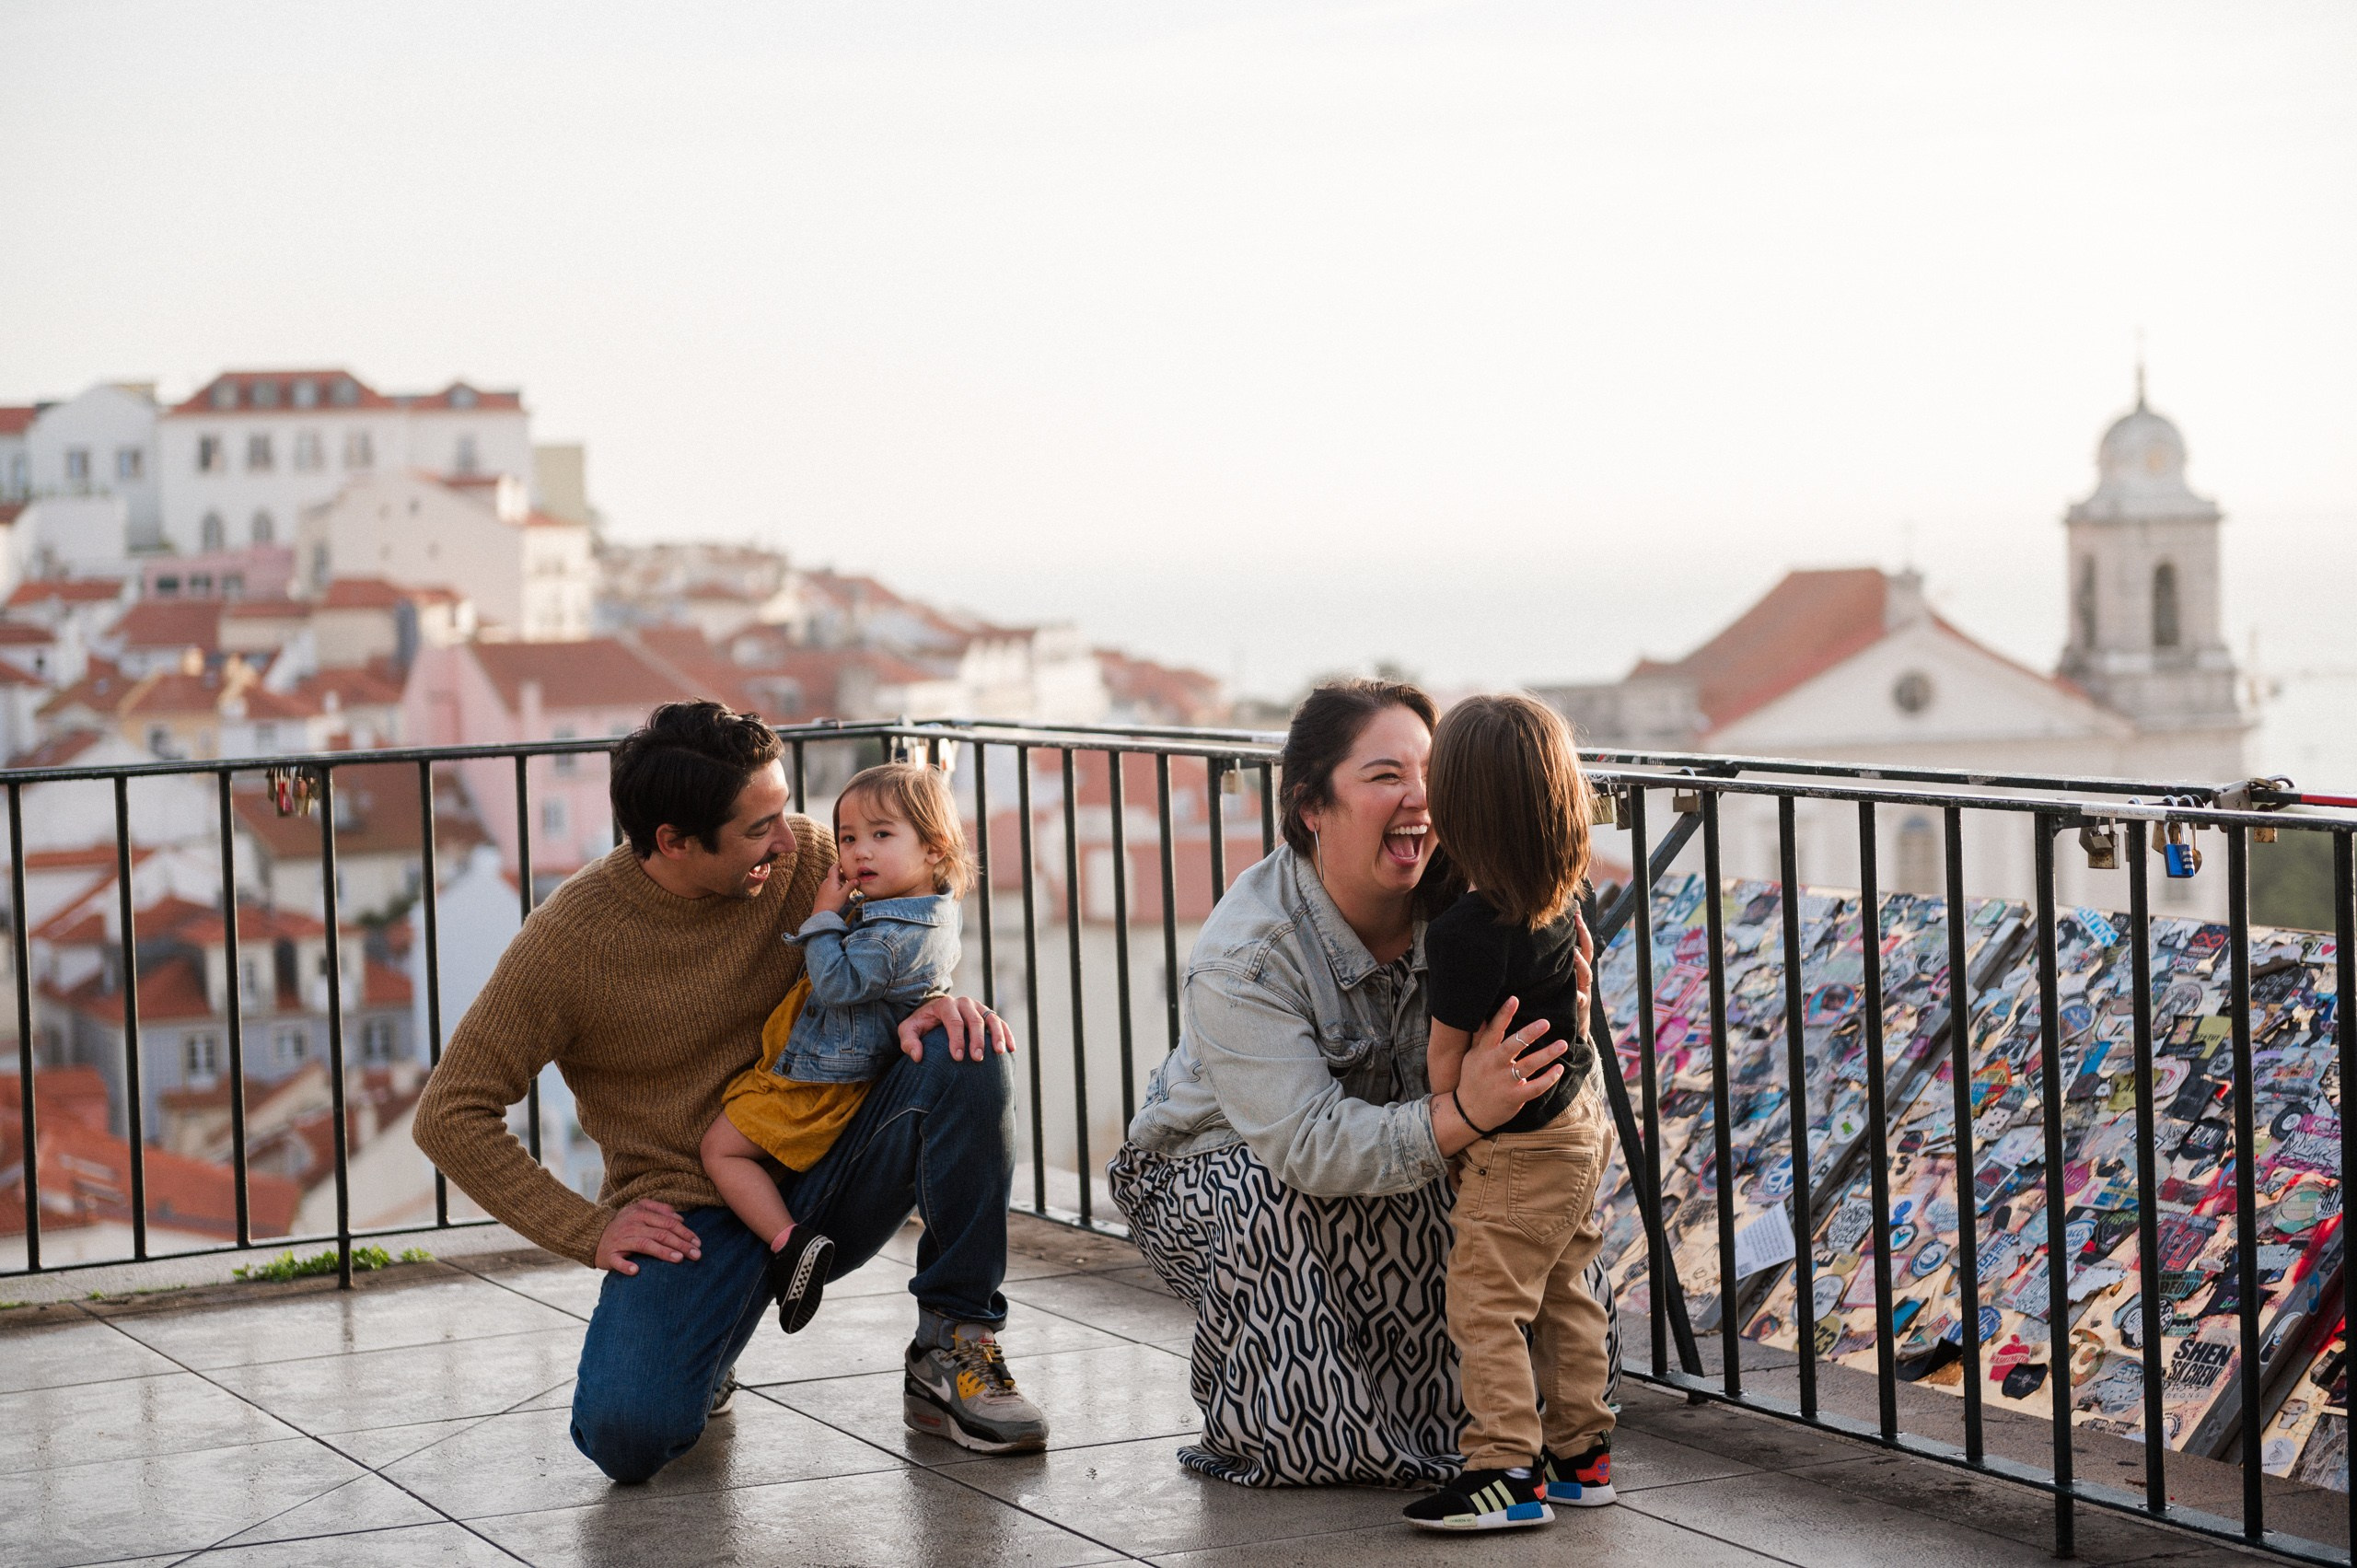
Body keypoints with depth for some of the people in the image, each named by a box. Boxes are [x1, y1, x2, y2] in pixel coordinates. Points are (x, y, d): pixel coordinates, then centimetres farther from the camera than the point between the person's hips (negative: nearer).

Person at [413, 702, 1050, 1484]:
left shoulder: (801, 858, -5)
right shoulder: (567, 941, -14)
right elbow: (451, 1116, -10)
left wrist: (932, 1004, -15)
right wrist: (589, 1229, -16)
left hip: (828, 1173, 4)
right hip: (693, 1215, -3)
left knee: (964, 1060, -24)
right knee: (627, 1435, -29)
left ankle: (951, 1347, -8)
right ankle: (700, 1357, 10)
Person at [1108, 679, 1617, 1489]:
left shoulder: (1451, 907, -17)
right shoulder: (1244, 958, -31)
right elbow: (1309, 1146, -40)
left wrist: (1558, 1022, -35)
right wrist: (1458, 1115, -54)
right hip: (1207, 1170, -4)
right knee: (1276, 1195, -37)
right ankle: (1257, 1429, -14)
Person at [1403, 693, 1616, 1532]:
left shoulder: (1465, 932, -26)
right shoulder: (1561, 900, -3)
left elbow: (1447, 1056, -17)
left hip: (1520, 1147, -9)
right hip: (1580, 1119, 9)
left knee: (1485, 1305, -2)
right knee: (1565, 1296, 17)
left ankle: (1506, 1469, -1)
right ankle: (1580, 1453, 24)